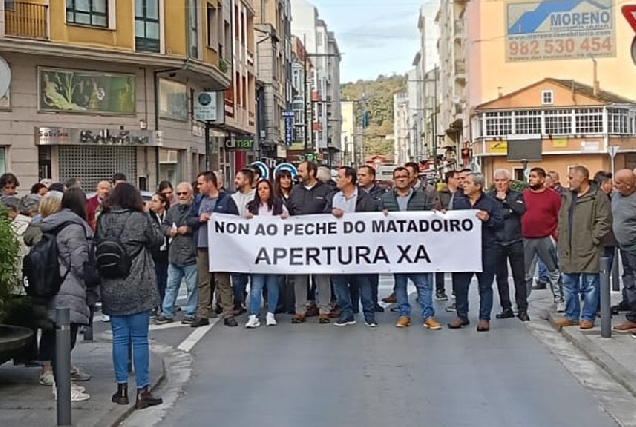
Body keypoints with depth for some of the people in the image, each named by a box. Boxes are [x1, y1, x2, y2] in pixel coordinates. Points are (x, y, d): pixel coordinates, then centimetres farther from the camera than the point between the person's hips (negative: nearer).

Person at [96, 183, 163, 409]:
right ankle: (142, 391, 6)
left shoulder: (103, 220, 2)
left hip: (112, 289, 4)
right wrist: (151, 220, 12)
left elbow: (97, 247, 6)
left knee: (119, 337, 12)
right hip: (138, 289, -4)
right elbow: (158, 239, 3)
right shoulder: (140, 219, -9)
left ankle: (122, 389, 17)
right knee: (140, 339, 3)